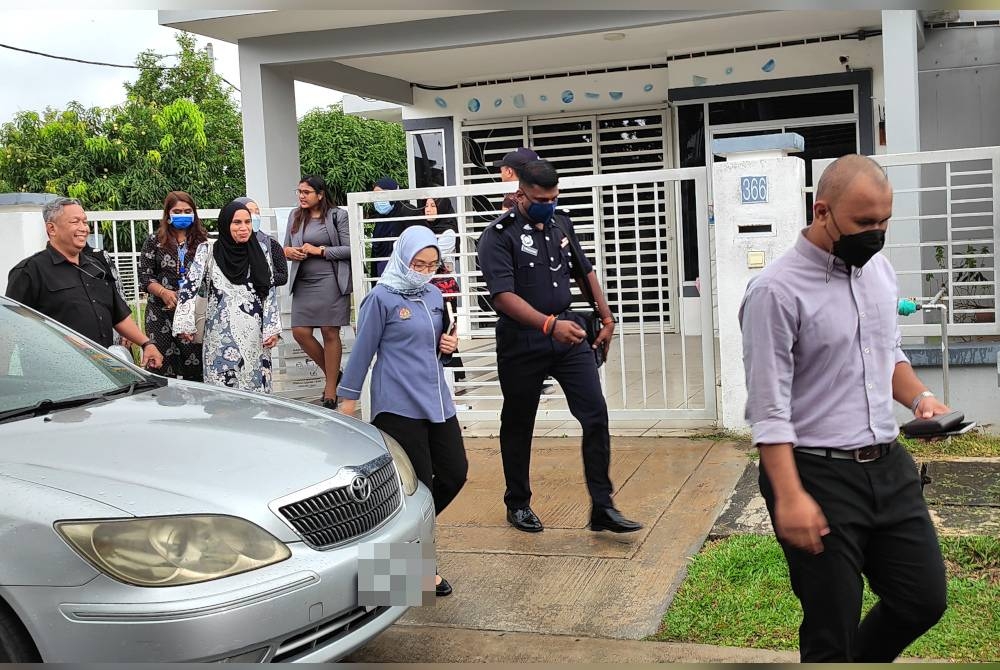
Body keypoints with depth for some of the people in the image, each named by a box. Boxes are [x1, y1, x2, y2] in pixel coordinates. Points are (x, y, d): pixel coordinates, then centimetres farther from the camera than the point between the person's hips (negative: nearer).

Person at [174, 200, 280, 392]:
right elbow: (190, 286, -4)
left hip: (255, 337, 3)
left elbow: (270, 292, 9)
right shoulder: (208, 251, 2)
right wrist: (185, 324, -13)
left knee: (256, 387, 2)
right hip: (221, 337, -2)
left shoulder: (261, 253, 9)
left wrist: (272, 329, 1)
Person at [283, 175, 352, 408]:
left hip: (329, 281, -5)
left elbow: (350, 249, -5)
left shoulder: (337, 216, -2)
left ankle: (331, 391, 7)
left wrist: (320, 251, -11)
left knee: (330, 333, -1)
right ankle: (333, 373, 21)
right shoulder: (295, 216, 13)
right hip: (303, 282, 5)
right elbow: (286, 246, 21)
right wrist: (288, 252, -3)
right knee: (300, 332, -1)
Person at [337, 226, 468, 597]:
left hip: (437, 400, 7)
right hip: (399, 405, -7)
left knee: (455, 472, 7)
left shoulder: (434, 295, 11)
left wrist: (448, 345, 2)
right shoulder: (382, 298, -7)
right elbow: (363, 350, -4)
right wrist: (348, 398, -2)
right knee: (419, 483, -3)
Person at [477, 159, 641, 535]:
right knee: (518, 425, 9)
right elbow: (503, 295, -21)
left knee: (596, 414, -6)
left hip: (568, 333, 5)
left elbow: (585, 271, 23)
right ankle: (518, 504, 27)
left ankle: (602, 507, -1)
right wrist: (549, 325, -32)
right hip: (522, 342, -4)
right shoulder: (500, 235, -10)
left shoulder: (561, 225, 10)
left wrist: (607, 317, 19)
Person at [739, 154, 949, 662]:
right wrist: (789, 497, -23)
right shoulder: (776, 291, -15)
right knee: (832, 629, 3)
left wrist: (919, 397, 2)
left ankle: (859, 661, 37)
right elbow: (769, 407, -17)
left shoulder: (879, 269, 8)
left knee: (924, 599, 13)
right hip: (818, 476, -7)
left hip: (889, 466, 7)